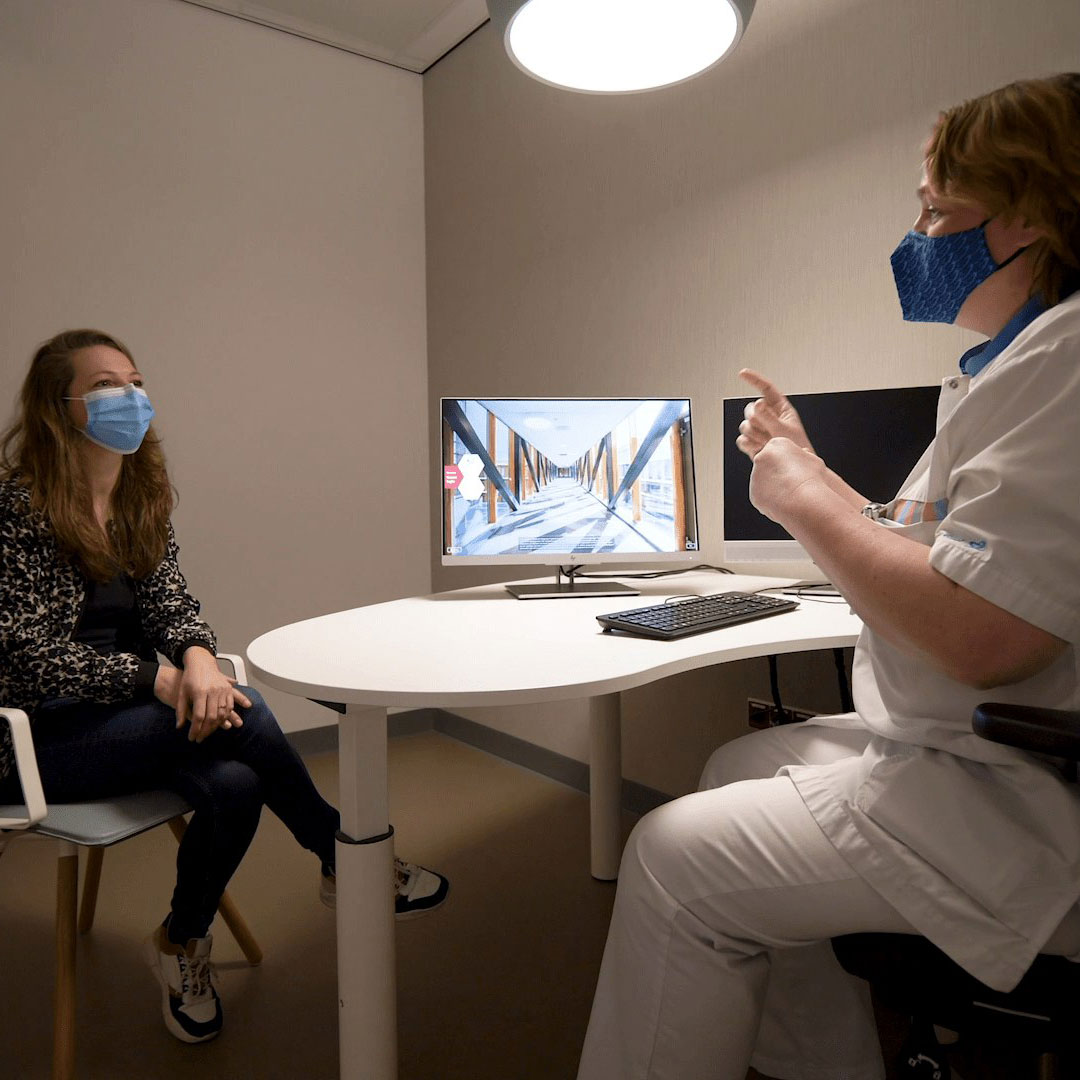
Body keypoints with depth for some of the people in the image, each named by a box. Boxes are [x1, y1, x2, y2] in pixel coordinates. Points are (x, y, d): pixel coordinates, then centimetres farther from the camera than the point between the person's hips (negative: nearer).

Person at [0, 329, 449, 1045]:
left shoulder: (142, 496, 6)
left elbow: (169, 601, 1)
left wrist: (197, 655, -22)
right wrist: (160, 678, -25)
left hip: (116, 711, 6)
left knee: (233, 784, -25)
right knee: (237, 713, -27)